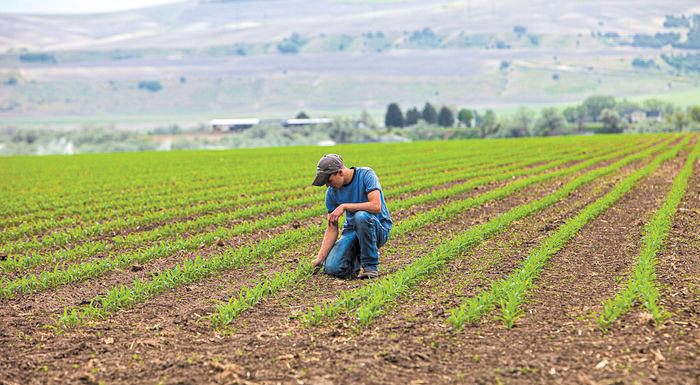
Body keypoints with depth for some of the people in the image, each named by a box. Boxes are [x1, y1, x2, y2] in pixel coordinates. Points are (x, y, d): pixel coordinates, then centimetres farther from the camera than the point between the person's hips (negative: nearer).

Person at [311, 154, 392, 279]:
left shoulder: (366, 174, -16)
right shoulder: (332, 191, -2)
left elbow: (376, 206, -30)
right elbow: (332, 228, -1)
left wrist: (344, 206, -26)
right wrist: (320, 258, -9)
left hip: (379, 228, -4)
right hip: (352, 231, 4)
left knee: (361, 216, -38)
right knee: (331, 268, -20)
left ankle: (371, 265, -19)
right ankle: (358, 260, 14)